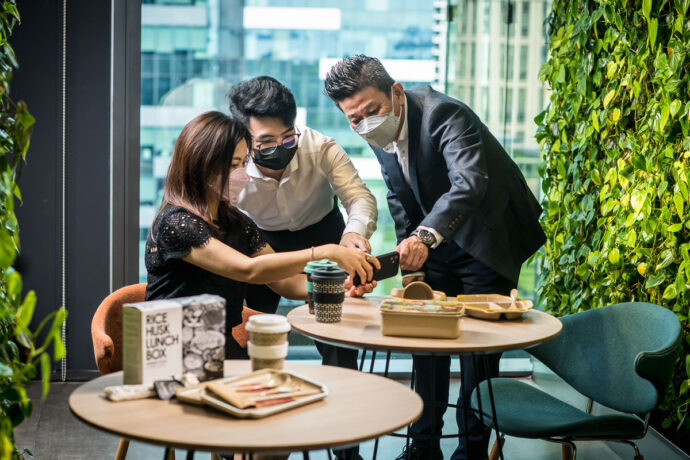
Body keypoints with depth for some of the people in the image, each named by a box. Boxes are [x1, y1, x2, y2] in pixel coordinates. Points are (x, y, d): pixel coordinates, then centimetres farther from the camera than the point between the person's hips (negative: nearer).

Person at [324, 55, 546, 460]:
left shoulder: (444, 115, -30)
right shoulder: (379, 135, -6)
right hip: (437, 241, 7)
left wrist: (425, 236, -61)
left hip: (489, 239, -7)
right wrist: (410, 259, 3)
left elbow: (470, 182, -47)